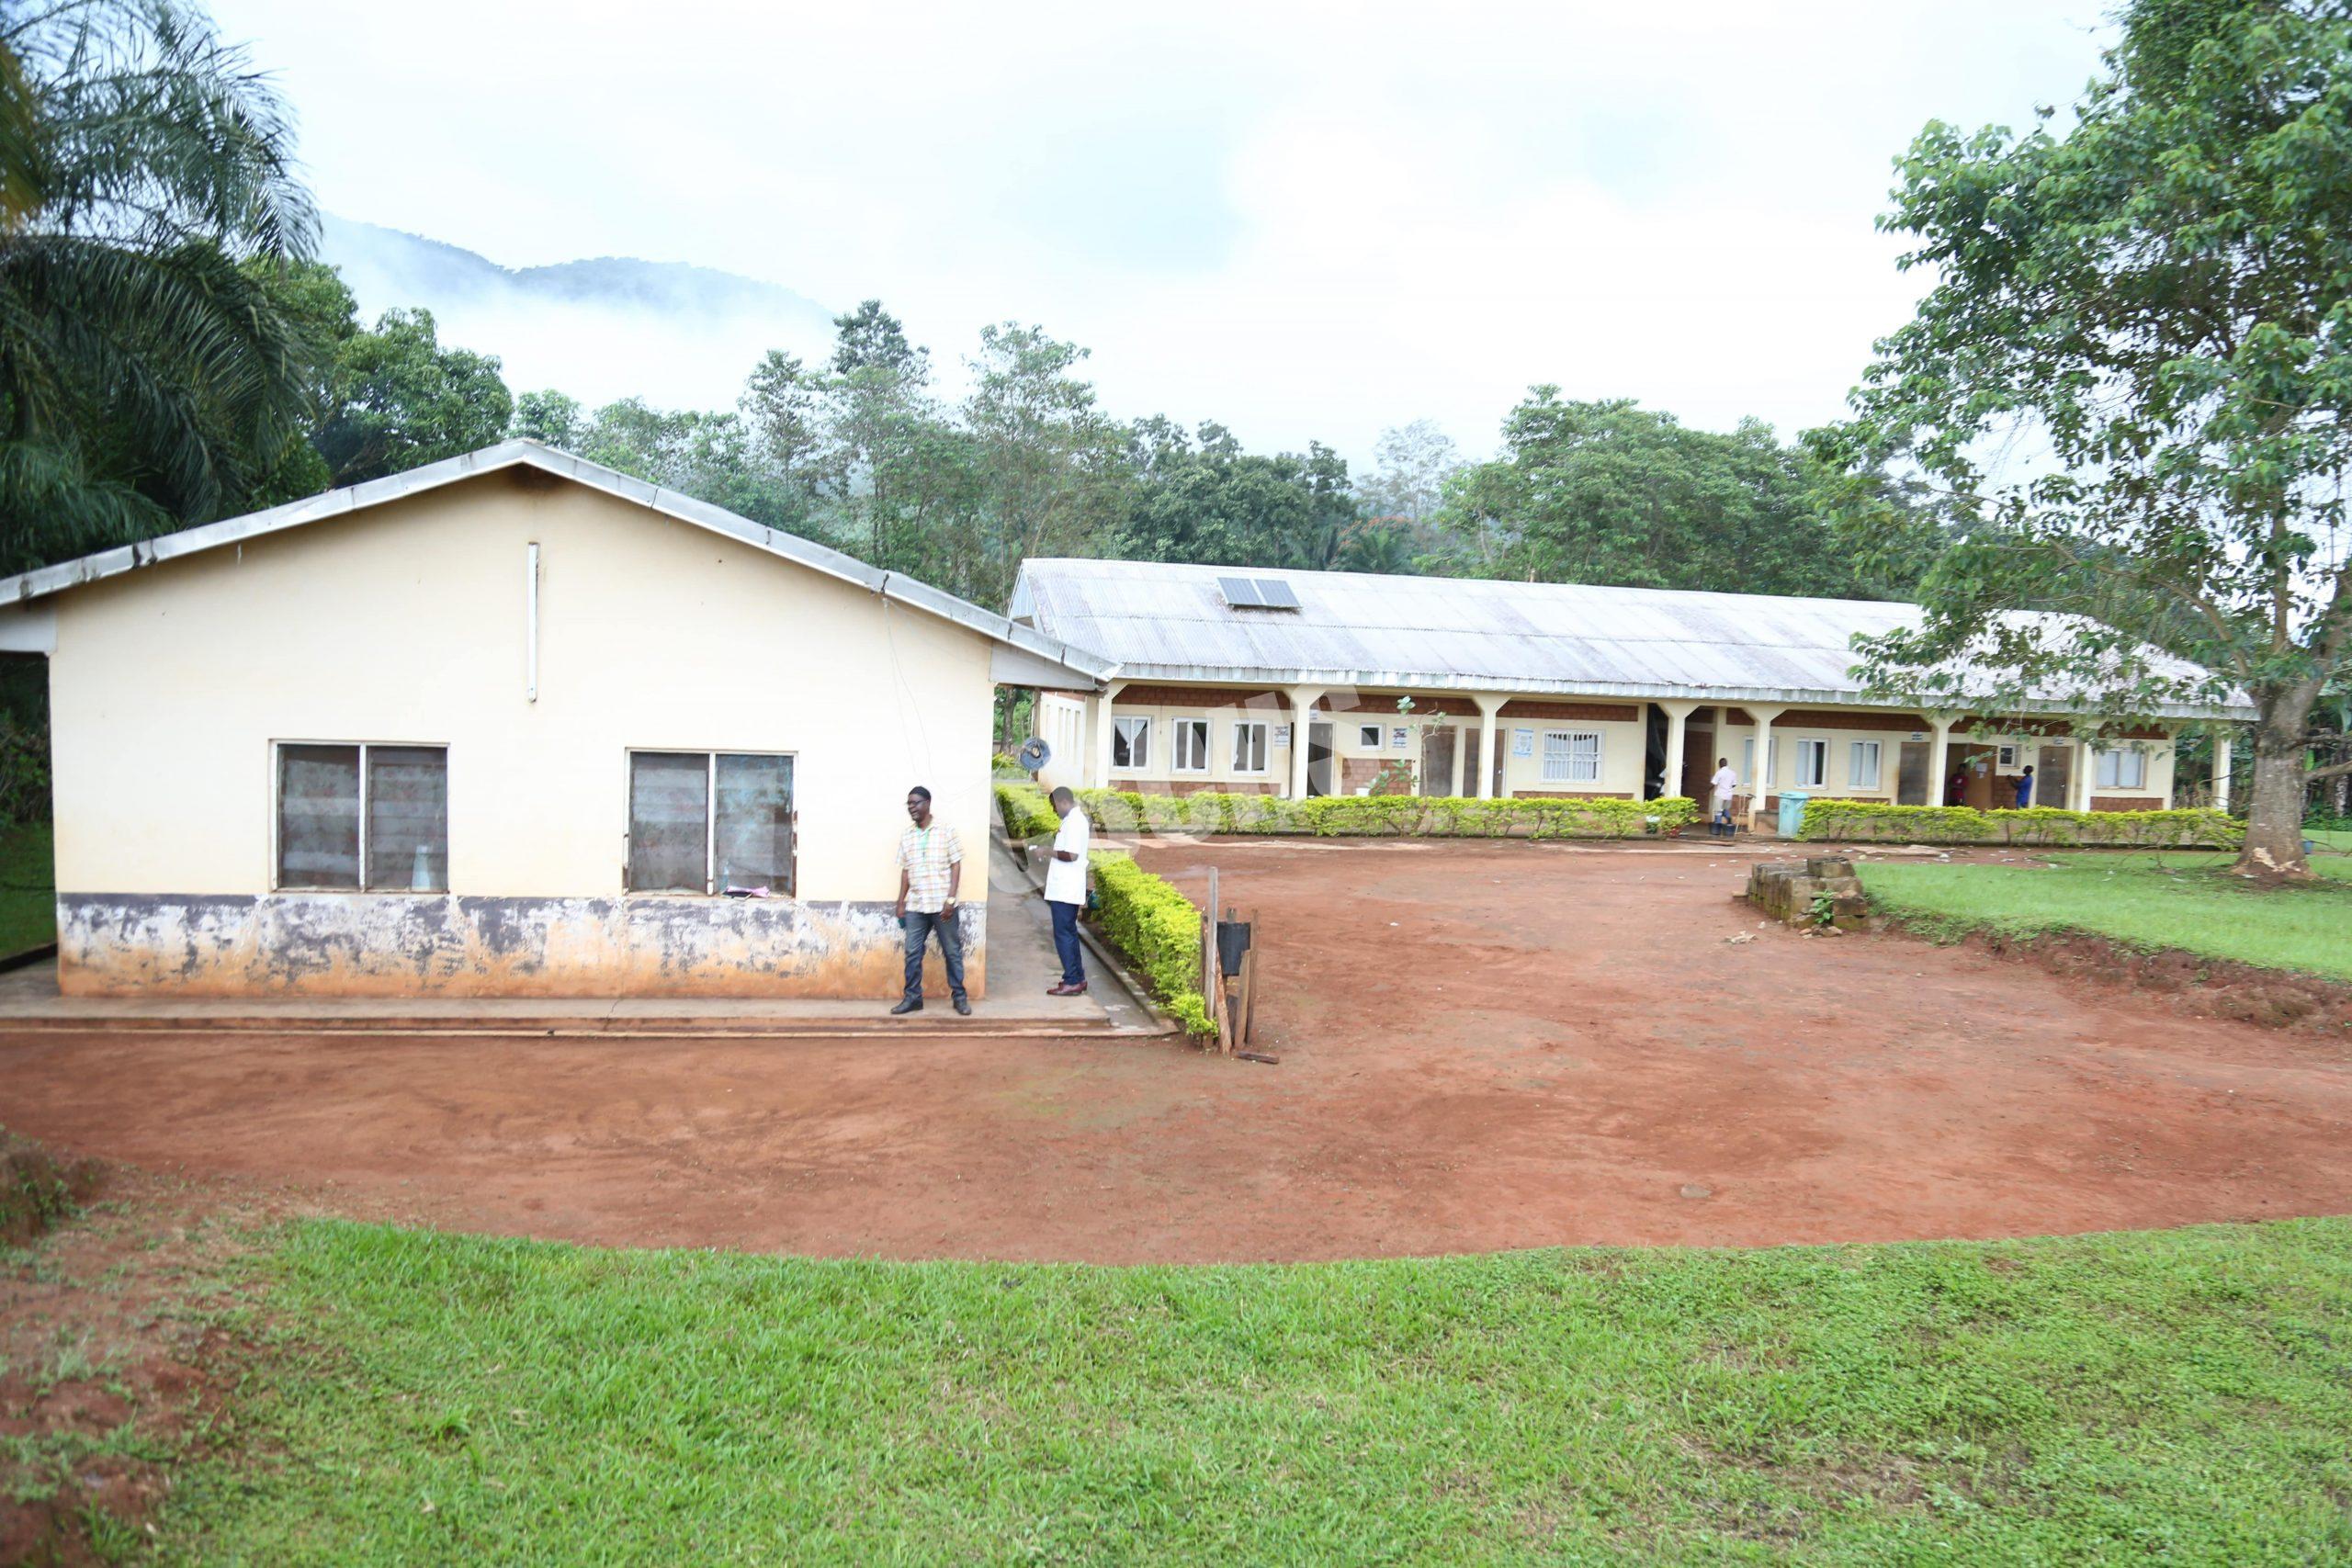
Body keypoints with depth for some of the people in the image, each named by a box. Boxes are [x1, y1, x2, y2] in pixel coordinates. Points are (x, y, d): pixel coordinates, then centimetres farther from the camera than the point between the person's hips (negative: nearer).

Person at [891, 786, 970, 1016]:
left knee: (952, 952, 4)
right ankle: (912, 997, 14)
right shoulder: (907, 837, 9)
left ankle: (959, 996, 13)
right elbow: (905, 871, 13)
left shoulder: (946, 831, -3)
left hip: (941, 904, -4)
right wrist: (901, 903, 8)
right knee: (912, 953, 4)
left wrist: (951, 899, -11)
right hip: (915, 905, 4)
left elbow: (956, 866, -4)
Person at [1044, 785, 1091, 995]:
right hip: (1067, 889, 11)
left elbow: (1071, 855, -24)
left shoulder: (1073, 822, -17)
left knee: (1063, 934, -6)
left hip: (1065, 890, -11)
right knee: (1069, 932, 16)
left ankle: (1072, 982, -4)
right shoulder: (1076, 819, 16)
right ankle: (1077, 977, 22)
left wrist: (1050, 852, -12)